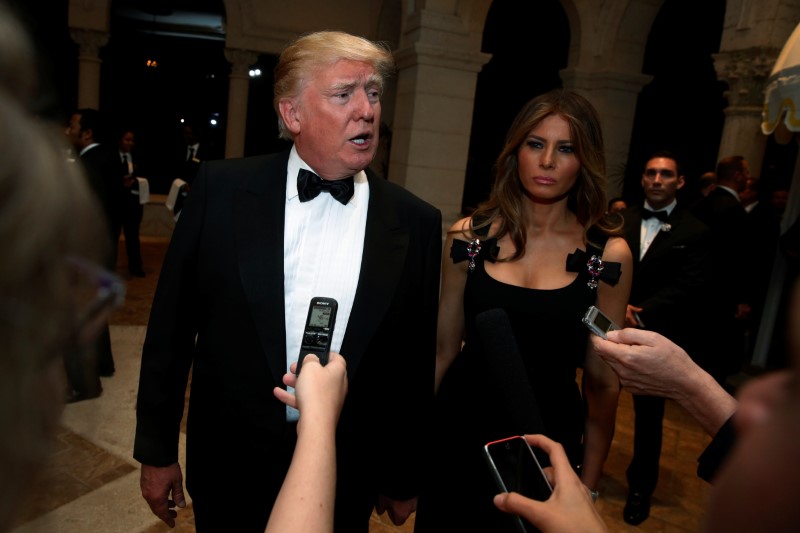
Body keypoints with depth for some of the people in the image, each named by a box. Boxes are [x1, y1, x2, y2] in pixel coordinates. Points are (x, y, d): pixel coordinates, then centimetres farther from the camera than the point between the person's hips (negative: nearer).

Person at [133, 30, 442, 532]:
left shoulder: (417, 222, -9)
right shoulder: (222, 188, -10)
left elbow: (416, 362, -2)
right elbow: (172, 325, -3)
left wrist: (406, 478, 6)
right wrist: (157, 449, 2)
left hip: (347, 476, 1)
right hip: (230, 466, 0)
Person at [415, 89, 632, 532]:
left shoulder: (608, 254, -9)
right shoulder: (470, 235, -6)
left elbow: (602, 380, -3)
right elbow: (443, 351, 0)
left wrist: (588, 483, 3)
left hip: (547, 441, -1)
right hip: (460, 433, 1)